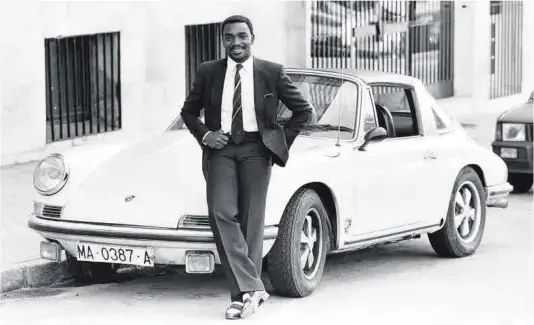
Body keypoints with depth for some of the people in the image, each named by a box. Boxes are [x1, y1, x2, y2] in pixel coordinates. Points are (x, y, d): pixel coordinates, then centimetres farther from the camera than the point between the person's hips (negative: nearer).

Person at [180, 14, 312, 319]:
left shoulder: (272, 72, 4)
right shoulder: (208, 72, 8)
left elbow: (303, 110, 10)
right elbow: (189, 111, 19)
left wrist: (282, 140, 3)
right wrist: (204, 135, 2)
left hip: (256, 149, -1)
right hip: (221, 149, 1)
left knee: (251, 221, -3)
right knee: (222, 214, -17)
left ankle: (242, 295, 4)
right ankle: (252, 288, -16)